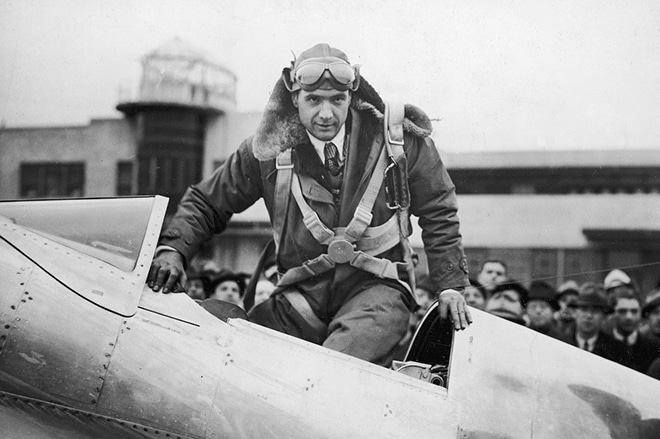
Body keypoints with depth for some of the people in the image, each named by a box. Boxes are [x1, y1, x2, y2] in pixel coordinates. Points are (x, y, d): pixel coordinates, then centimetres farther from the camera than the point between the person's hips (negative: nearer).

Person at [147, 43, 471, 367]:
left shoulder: (400, 140, -2)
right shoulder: (270, 149, 0)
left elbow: (438, 214, 12)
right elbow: (205, 202, 12)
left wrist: (450, 285, 6)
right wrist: (173, 248, -6)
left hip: (376, 289, -3)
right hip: (302, 296, 3)